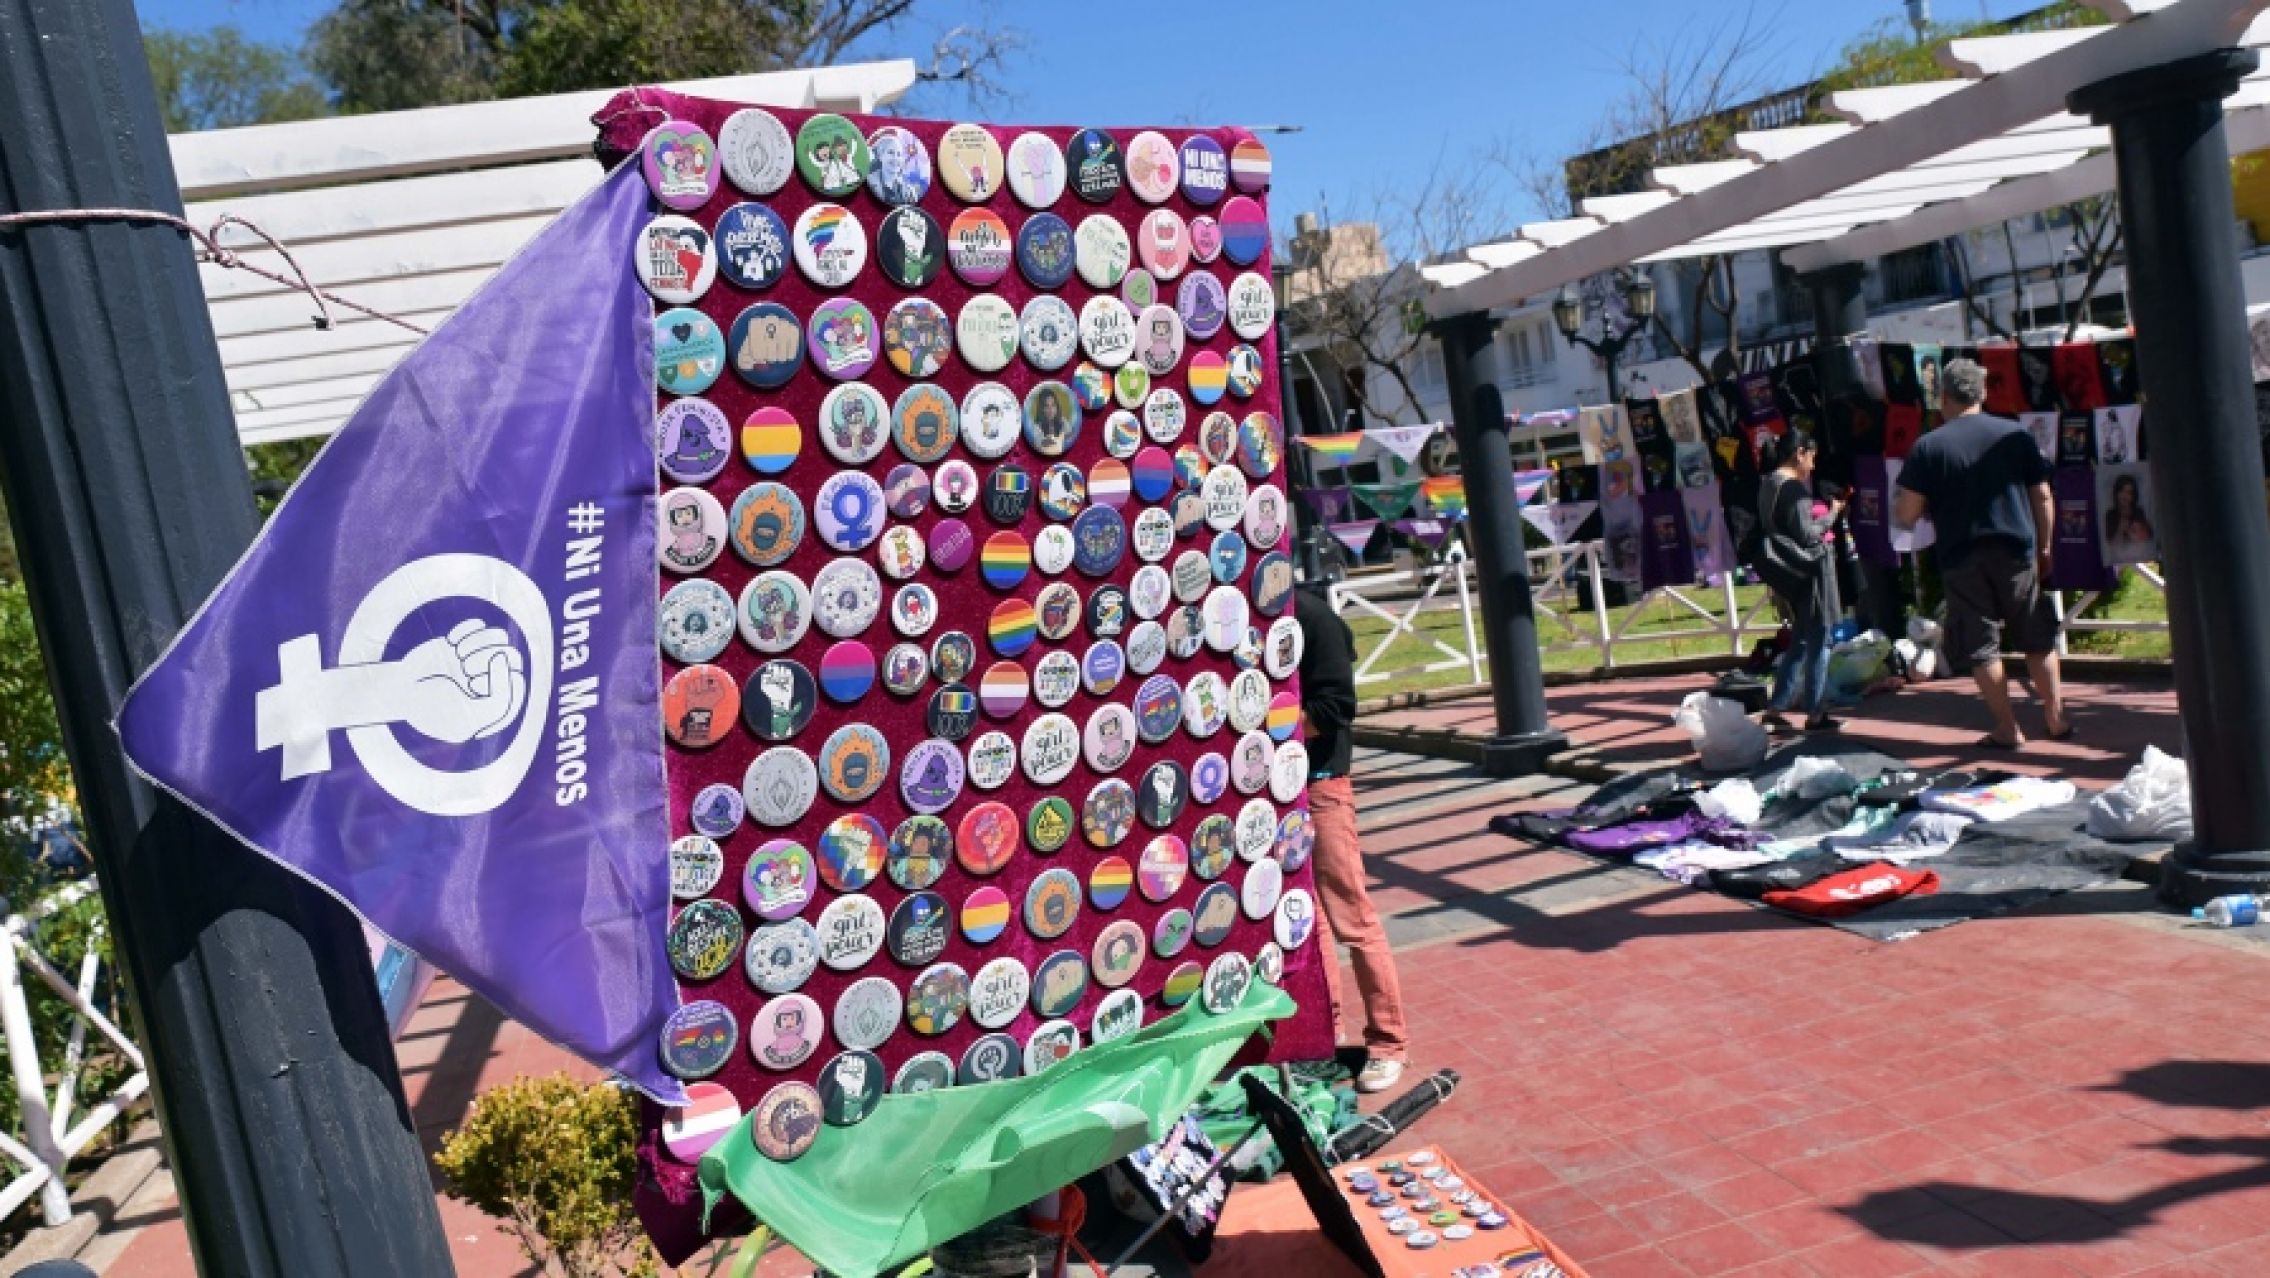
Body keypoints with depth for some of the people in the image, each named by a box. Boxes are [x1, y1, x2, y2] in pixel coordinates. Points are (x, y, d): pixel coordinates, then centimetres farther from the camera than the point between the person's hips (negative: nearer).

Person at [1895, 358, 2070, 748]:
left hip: (1962, 561, -3)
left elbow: (1905, 516, -10)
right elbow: (2042, 496, 5)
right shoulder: (2016, 435, 1)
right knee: (2038, 640, 17)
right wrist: (2043, 547, 15)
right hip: (2018, 554, 3)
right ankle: (2056, 718, 22)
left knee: (1981, 648, 6)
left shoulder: (1928, 446, -8)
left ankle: (2008, 729, 8)